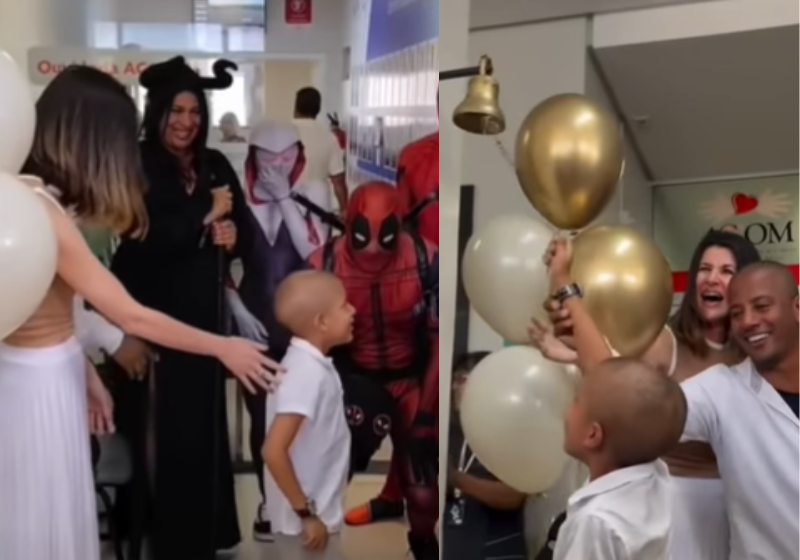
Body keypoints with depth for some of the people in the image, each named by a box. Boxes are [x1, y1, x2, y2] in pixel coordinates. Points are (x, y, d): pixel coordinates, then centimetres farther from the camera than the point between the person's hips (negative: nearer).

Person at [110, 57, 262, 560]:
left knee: (203, 426, 10)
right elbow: (144, 239, -19)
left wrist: (232, 233, -16)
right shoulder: (136, 167, -7)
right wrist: (205, 216, -13)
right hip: (152, 315, -4)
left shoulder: (215, 166, 8)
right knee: (162, 431, 2)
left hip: (203, 314, 4)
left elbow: (245, 228, 6)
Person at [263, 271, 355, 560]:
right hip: (307, 520, -9)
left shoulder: (313, 365, 6)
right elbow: (274, 450, -30)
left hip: (319, 514, 9)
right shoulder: (306, 372, -24)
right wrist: (306, 513, -23)